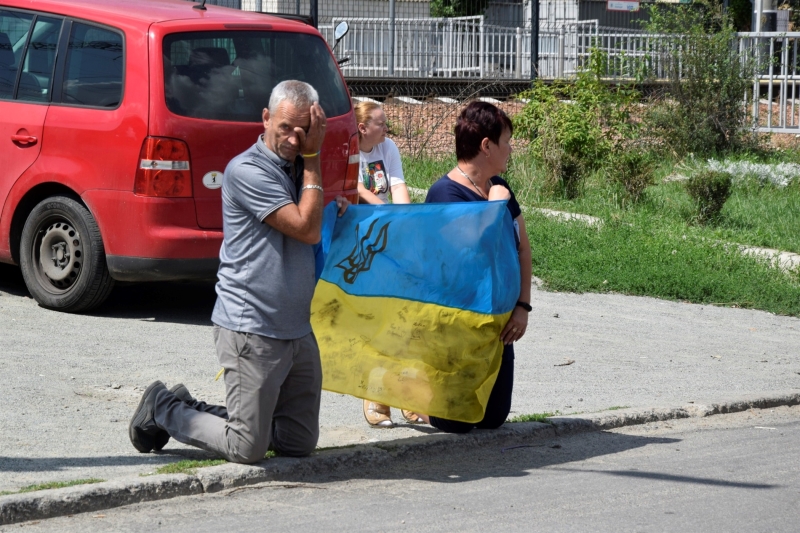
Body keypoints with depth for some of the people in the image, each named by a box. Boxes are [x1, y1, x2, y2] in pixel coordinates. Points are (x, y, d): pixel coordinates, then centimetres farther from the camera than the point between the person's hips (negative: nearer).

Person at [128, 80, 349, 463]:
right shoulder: (248, 170, -13)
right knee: (247, 448, -6)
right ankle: (164, 409, 17)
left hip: (297, 329, 8)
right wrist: (312, 157, -11)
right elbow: (307, 229, -17)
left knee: (301, 442, 9)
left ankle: (195, 412, 23)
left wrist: (333, 210, 7)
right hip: (251, 328, -8)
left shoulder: (299, 170, 14)